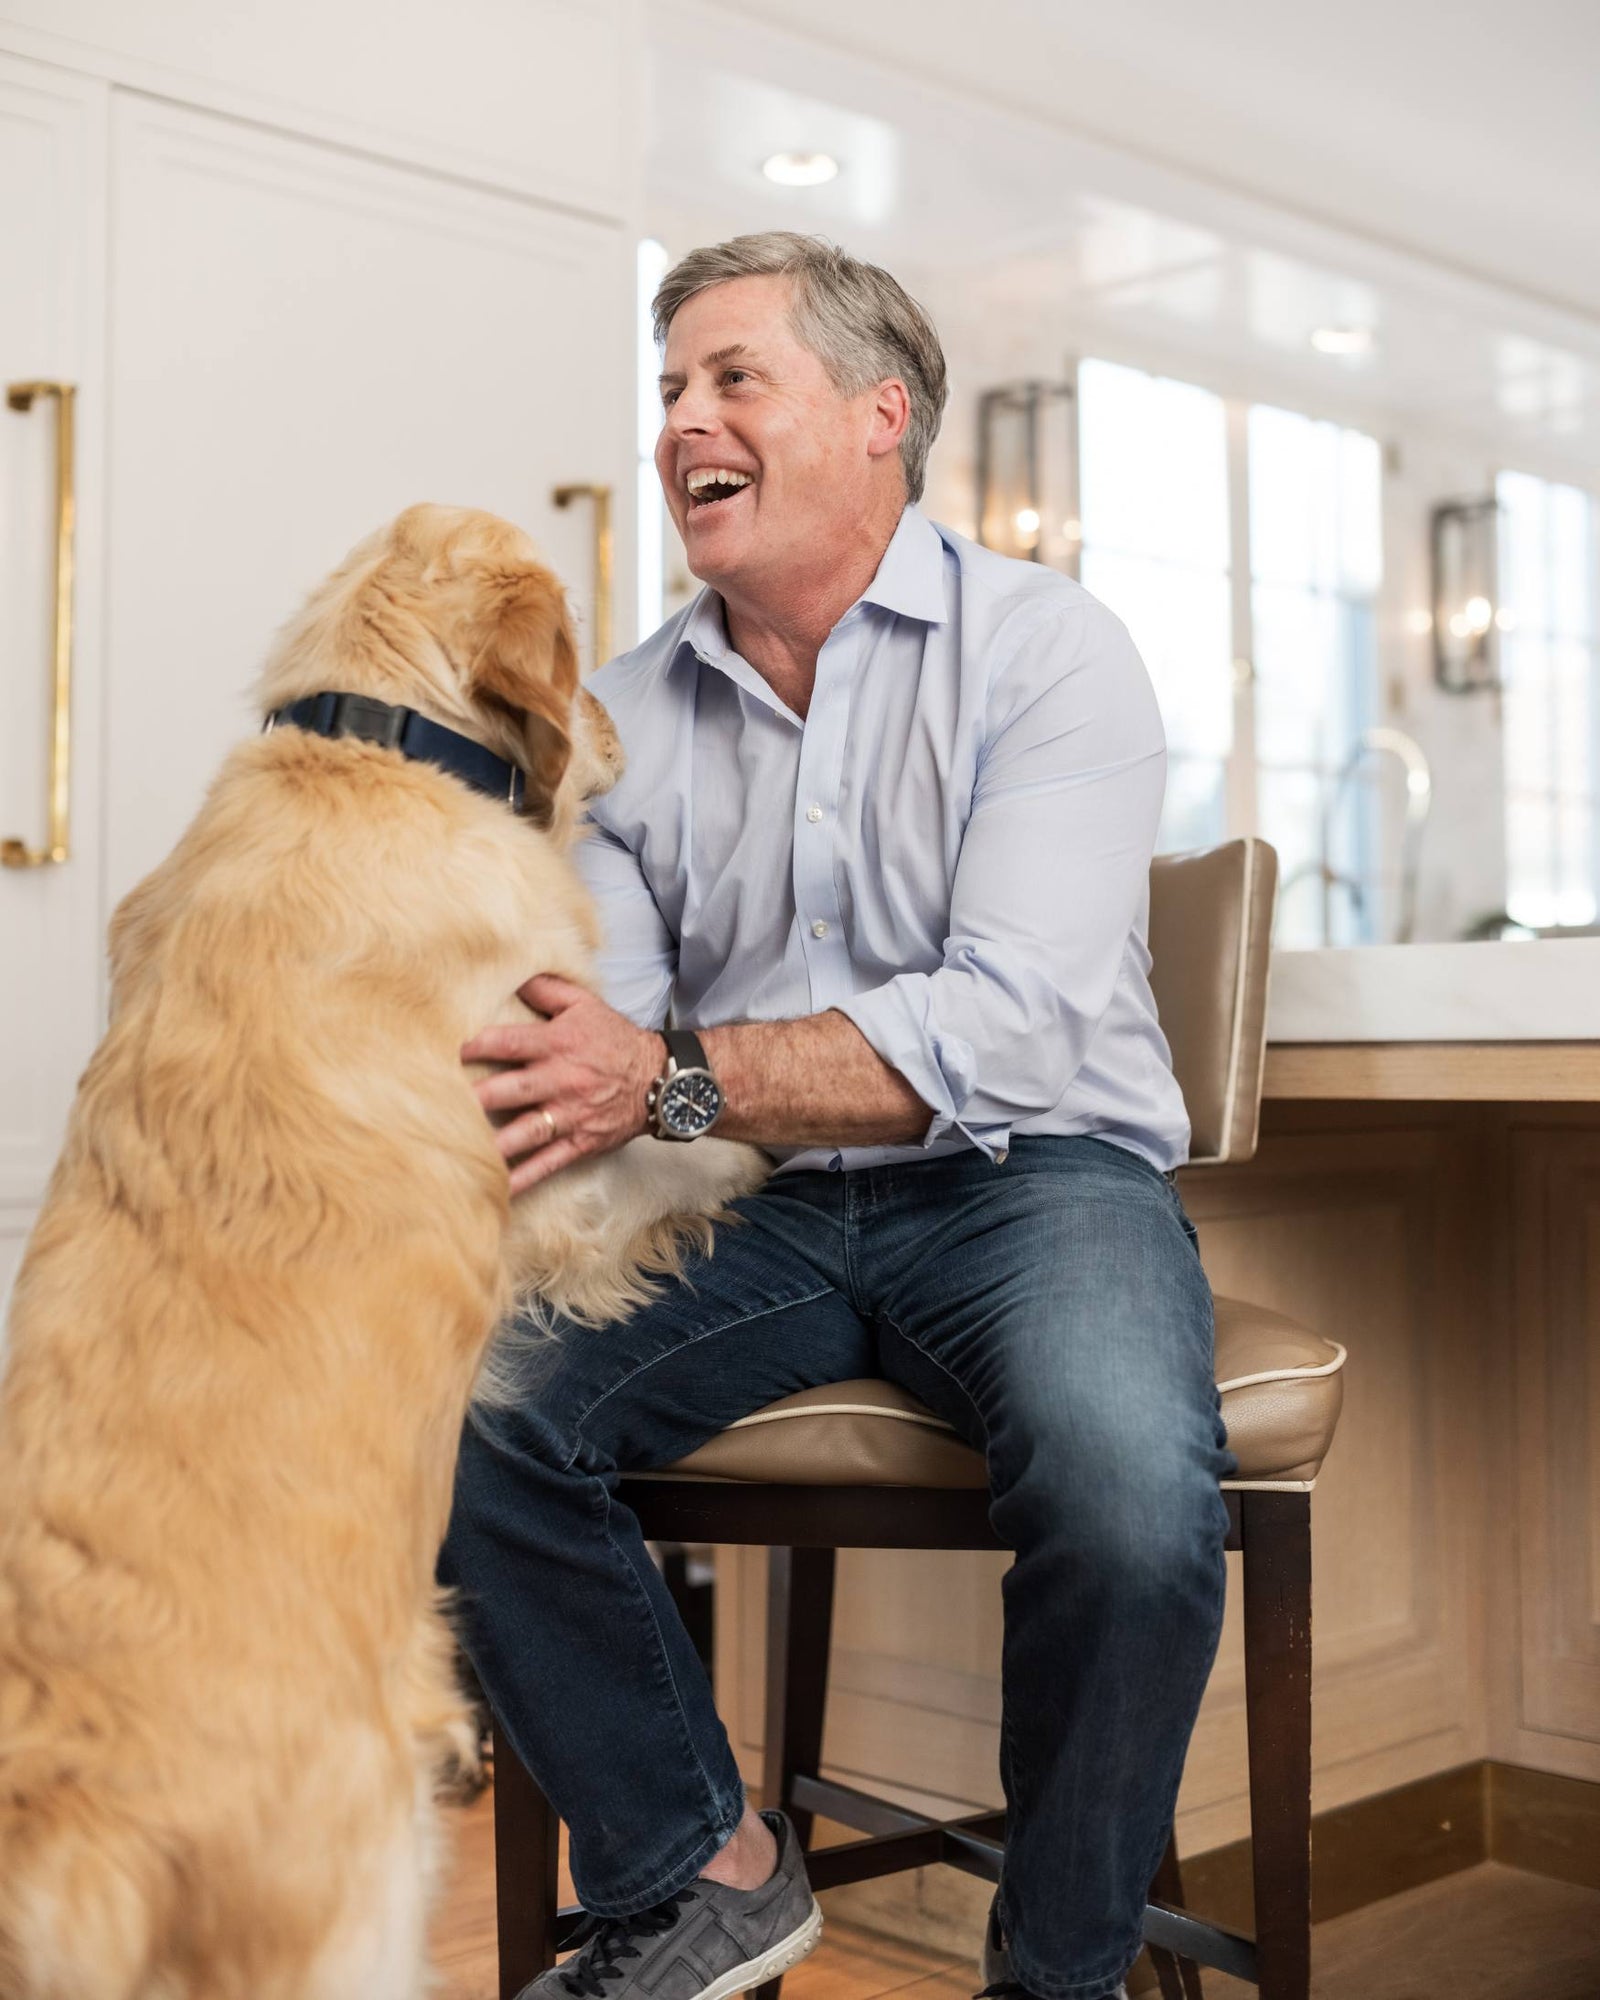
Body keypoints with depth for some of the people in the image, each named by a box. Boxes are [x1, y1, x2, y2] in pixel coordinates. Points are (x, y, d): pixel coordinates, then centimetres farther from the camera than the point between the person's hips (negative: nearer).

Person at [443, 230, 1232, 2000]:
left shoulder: (1046, 650, -5)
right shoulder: (631, 712, 10)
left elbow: (1012, 1028, -19)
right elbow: (595, 1039, 4)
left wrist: (673, 1075, -31)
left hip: (1027, 1182, -4)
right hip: (750, 1208, 4)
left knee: (1132, 1499, -34)